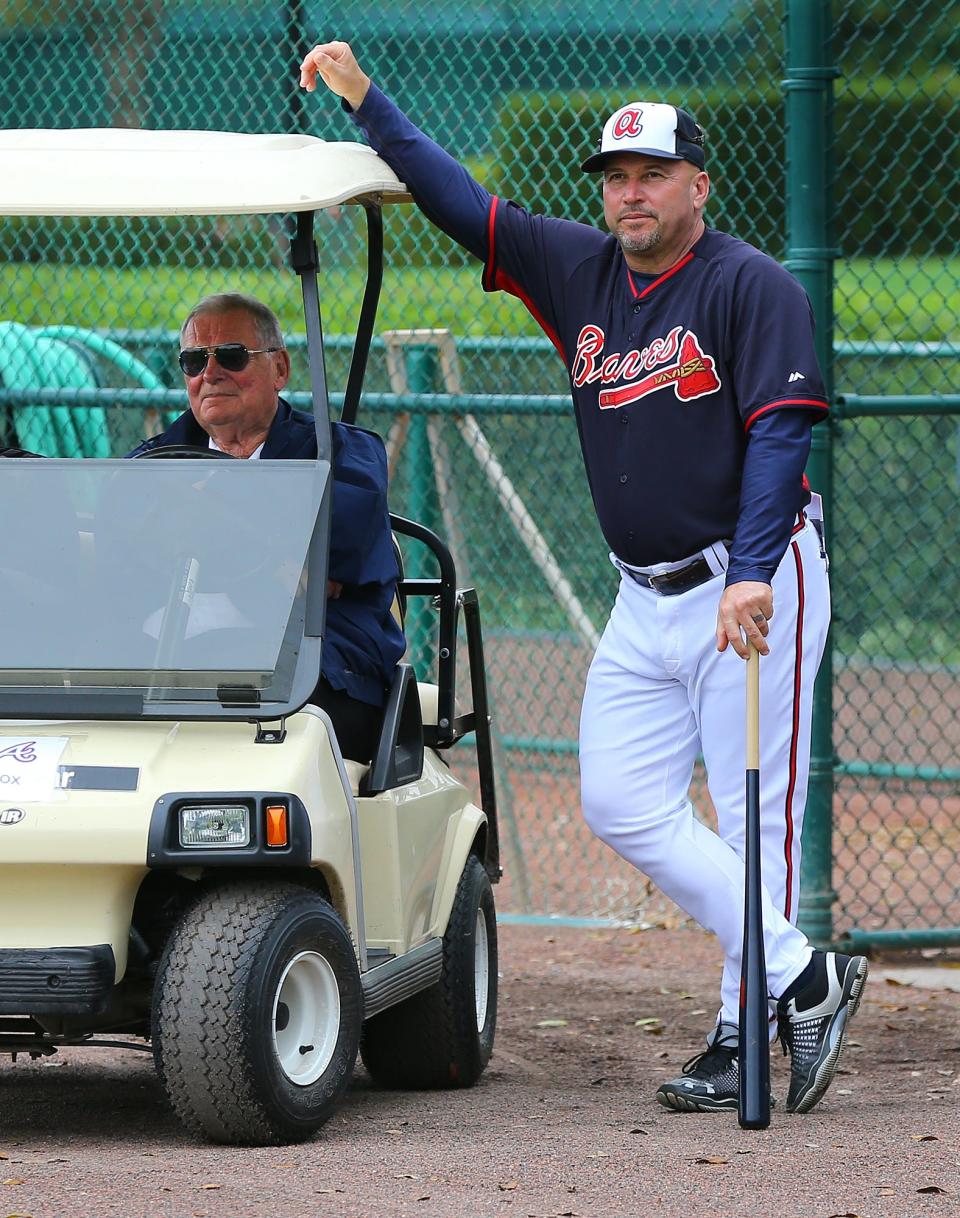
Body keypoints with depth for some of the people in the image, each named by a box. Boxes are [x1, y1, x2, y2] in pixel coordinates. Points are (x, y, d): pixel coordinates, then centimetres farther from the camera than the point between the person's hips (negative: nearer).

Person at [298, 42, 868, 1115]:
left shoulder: (751, 287, -10)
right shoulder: (579, 272, 8)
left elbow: (780, 433, -17)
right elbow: (461, 205, 9)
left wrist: (752, 575, -28)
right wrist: (364, 101, 2)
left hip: (753, 590, -7)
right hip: (645, 601, 7)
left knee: (756, 815, -6)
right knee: (621, 803, -1)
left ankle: (746, 1034, 0)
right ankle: (801, 976, 2)